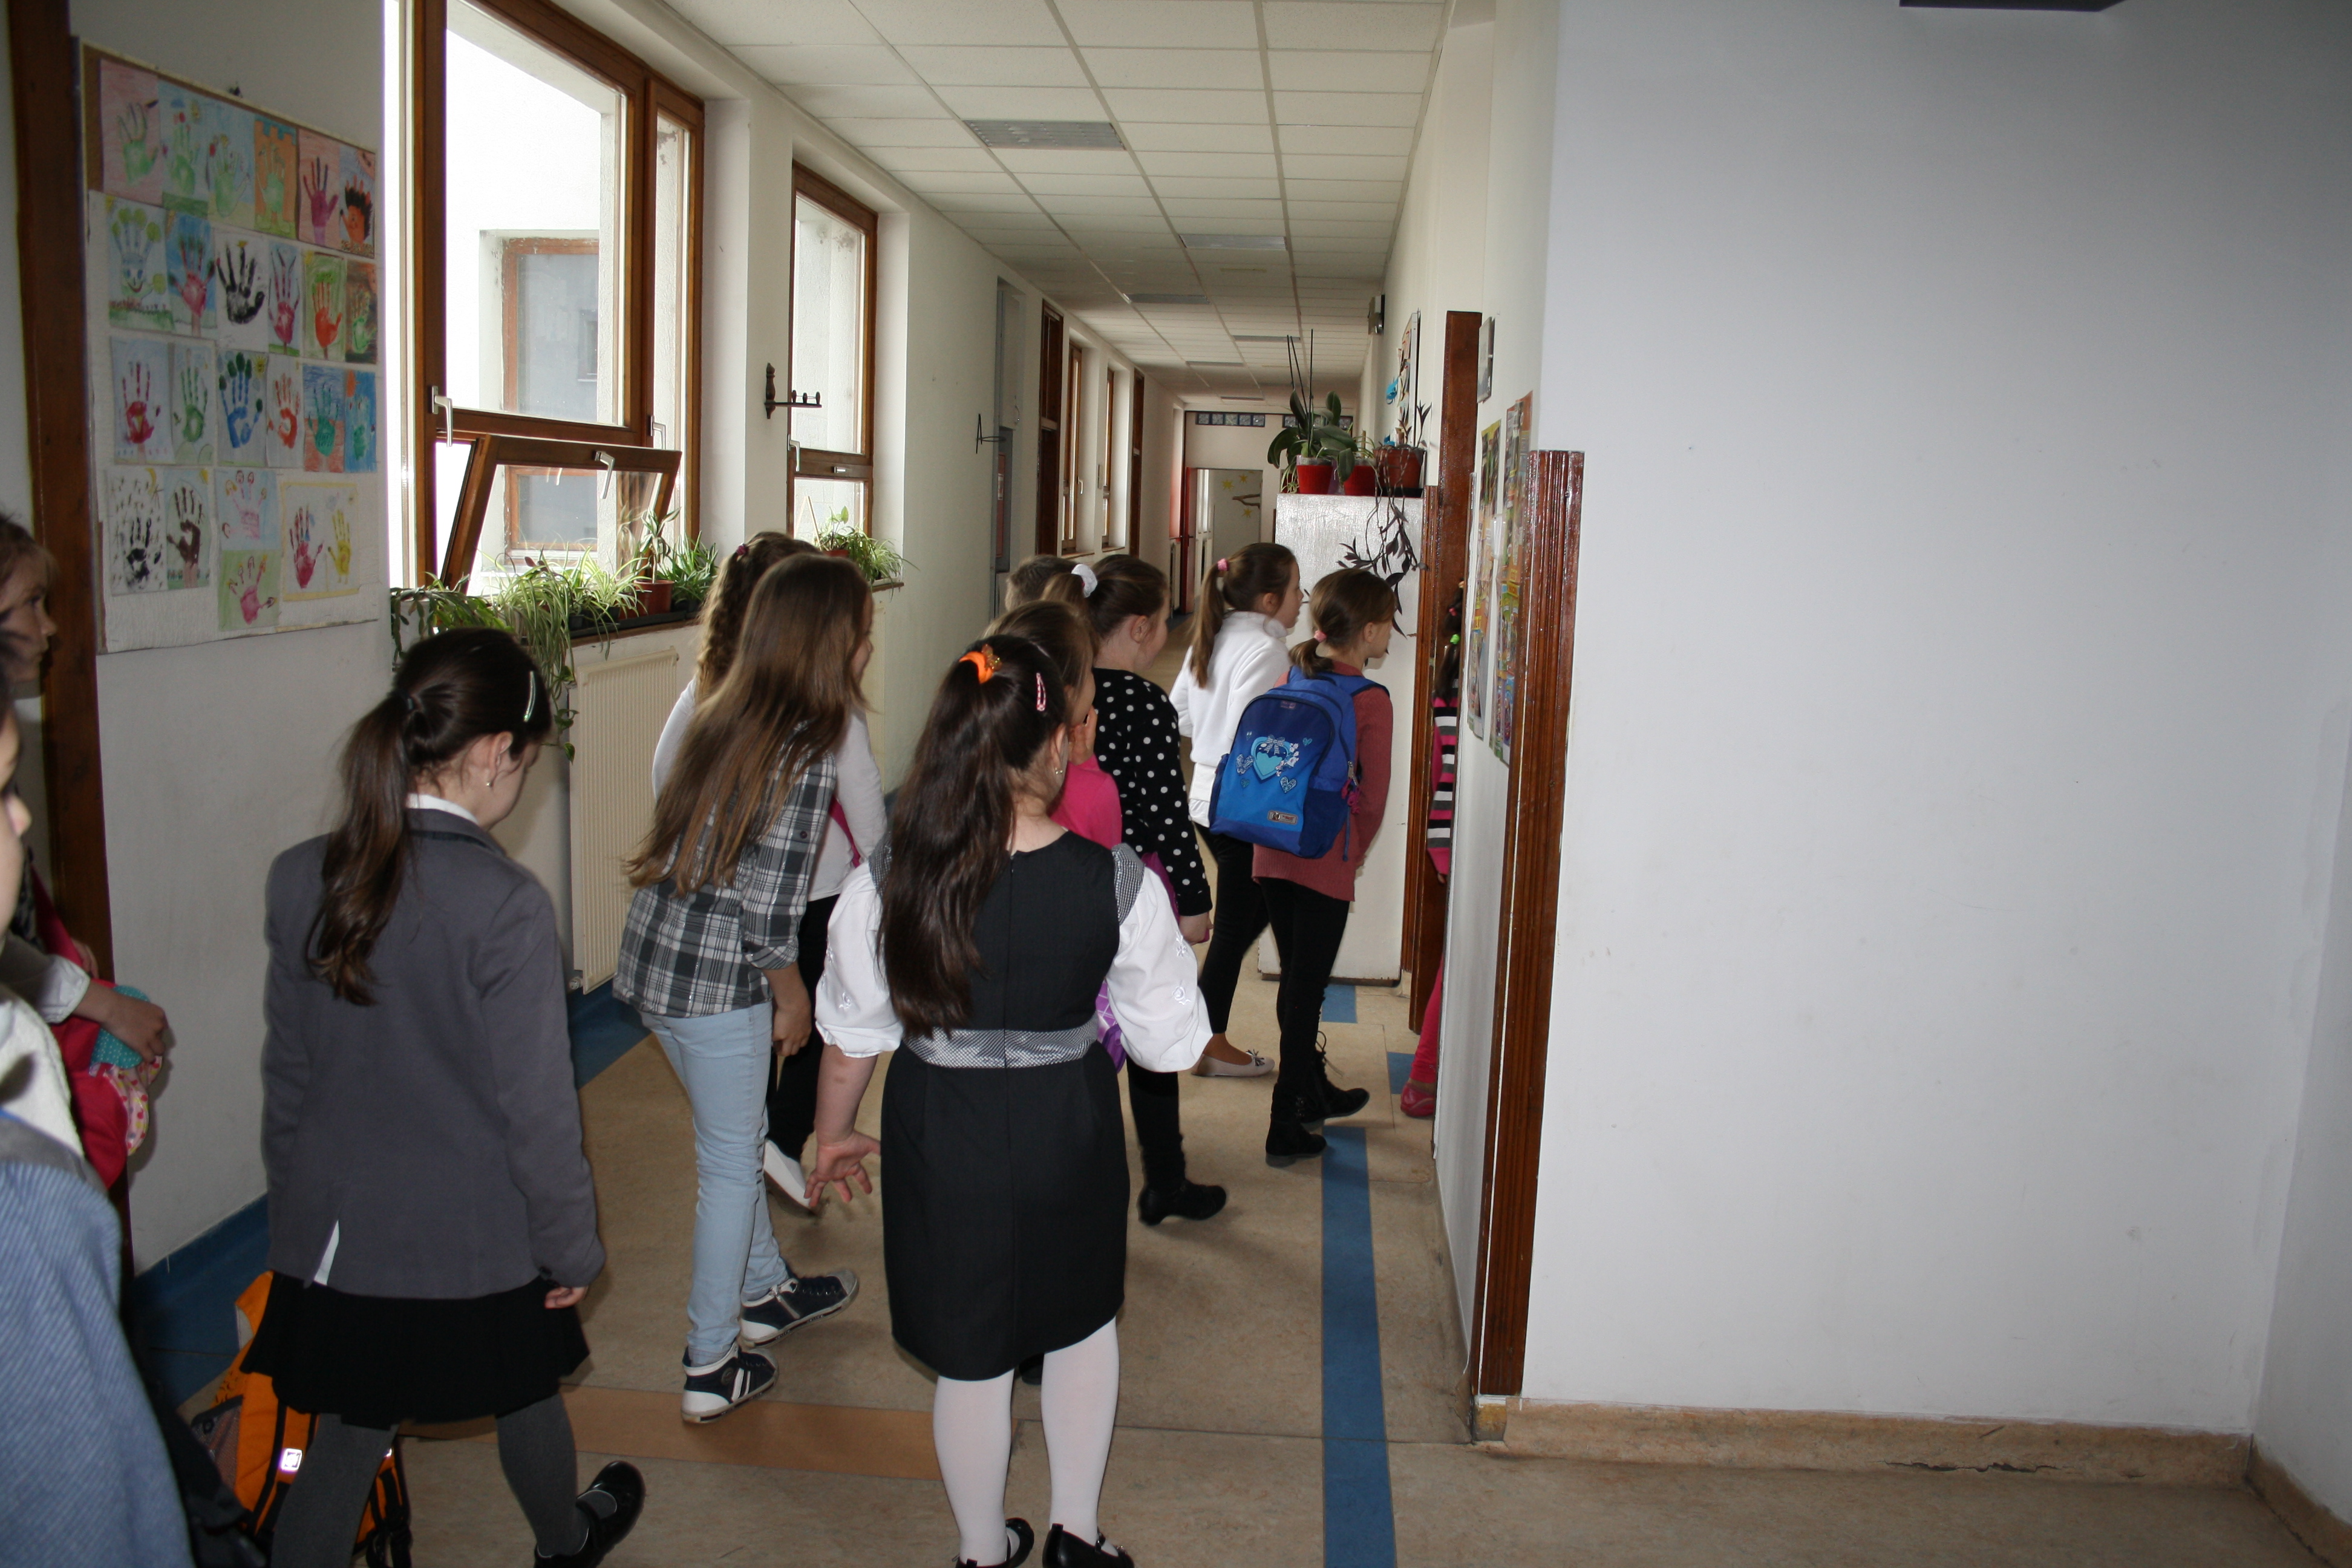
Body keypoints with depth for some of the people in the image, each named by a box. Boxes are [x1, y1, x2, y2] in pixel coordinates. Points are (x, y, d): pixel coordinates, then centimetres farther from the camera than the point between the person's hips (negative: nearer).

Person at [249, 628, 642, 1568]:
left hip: (336, 1231, 4)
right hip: (476, 1239, -3)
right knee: (524, 1397, 22)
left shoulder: (299, 879, -7)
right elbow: (535, 1107, -18)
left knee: (351, 1428, 18)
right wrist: (572, 1245, -5)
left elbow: (287, 1072, 4)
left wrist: (293, 1207, 18)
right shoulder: (506, 906, -24)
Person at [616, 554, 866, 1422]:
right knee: (731, 1162, 9)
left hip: (654, 954, 8)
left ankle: (765, 1291, 45)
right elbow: (769, 907, -21)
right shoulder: (807, 752, -20)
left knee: (734, 1137, 25)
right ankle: (711, 1366, 23)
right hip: (715, 979, -8)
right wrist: (793, 996, -4)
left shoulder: (727, 713, 4)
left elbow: (705, 846, 9)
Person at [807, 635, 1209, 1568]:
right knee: (1084, 1322, 27)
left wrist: (834, 1133, 14)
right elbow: (1169, 1043, -9)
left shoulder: (884, 887, -17)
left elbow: (854, 1036, -4)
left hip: (942, 1139, 0)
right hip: (1071, 1135, 0)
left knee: (970, 1361, 20)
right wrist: (1170, 954, 11)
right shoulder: (1117, 884, -19)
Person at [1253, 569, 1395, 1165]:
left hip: (1273, 853, 6)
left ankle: (1315, 1092, 39)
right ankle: (1287, 1127, 10)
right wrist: (1355, 855, 8)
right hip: (1327, 862, -6)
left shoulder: (1288, 683, 4)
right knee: (1306, 988, 3)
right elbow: (1372, 798, -7)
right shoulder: (1371, 701, -12)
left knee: (1297, 978, 20)